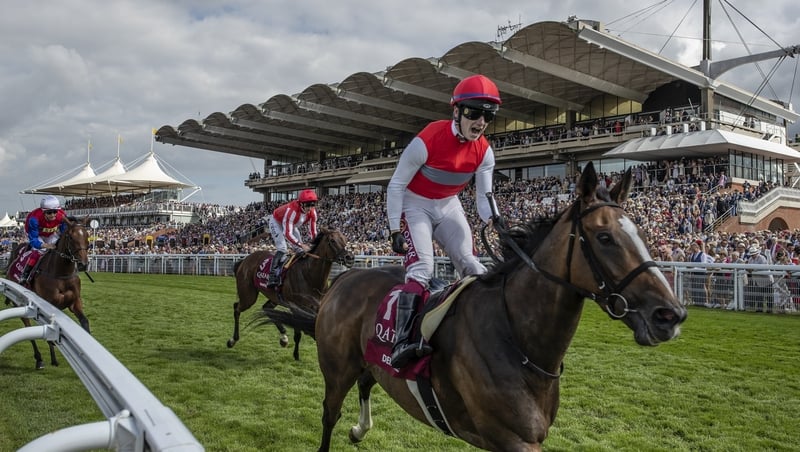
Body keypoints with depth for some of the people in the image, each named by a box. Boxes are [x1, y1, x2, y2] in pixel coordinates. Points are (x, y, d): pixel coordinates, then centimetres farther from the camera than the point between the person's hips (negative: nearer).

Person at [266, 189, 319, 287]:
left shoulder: (312, 213, -23)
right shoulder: (292, 210, -42)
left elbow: (313, 231, -13)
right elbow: (287, 233, -42)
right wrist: (301, 245, -48)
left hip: (291, 224, 7)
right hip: (277, 222, -7)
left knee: (300, 250, 4)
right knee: (282, 248, -22)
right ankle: (272, 276, -23)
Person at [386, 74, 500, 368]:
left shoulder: (484, 151, -10)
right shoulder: (427, 141, -26)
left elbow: (484, 195, -3)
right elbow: (396, 185, -17)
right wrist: (395, 230, -19)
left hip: (449, 206, 6)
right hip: (415, 205, -5)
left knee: (471, 266, -4)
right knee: (421, 267, -23)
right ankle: (402, 342, -28)